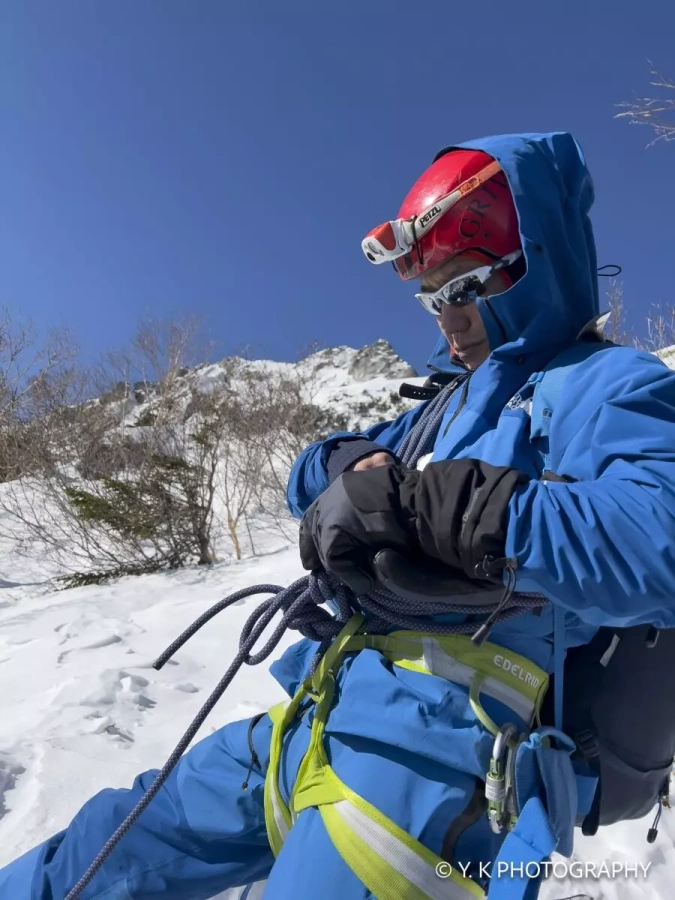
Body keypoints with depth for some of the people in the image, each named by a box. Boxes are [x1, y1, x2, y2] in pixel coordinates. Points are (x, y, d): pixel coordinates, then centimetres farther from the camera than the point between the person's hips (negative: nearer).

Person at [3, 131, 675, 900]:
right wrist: (362, 468, -3)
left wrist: (423, 502, -25)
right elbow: (311, 480, 20)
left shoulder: (608, 389, -5)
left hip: (426, 762, -7)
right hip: (322, 728, 8)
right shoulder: (453, 400, 17)